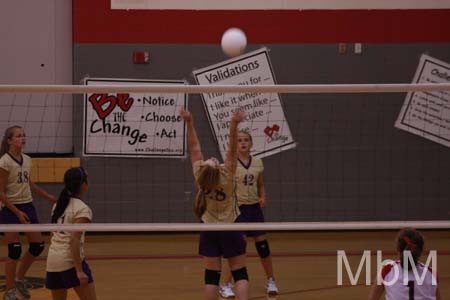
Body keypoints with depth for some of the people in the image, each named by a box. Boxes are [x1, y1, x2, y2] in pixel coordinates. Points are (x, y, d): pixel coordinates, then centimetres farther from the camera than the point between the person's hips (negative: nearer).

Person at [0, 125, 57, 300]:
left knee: (38, 245, 6)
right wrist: (17, 212, -19)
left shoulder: (27, 160, 6)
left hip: (27, 207, 7)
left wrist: (48, 197, 25)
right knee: (14, 251, -7)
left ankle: (20, 279, 26)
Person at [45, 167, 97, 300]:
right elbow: (74, 241, -17)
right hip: (71, 260, -8)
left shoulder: (58, 205, 13)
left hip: (52, 260, 8)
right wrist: (79, 271, -19)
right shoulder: (82, 209, -10)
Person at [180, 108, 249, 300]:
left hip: (209, 230, 2)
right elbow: (232, 149, -28)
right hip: (230, 229, -2)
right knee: (240, 274, 2)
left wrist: (189, 122, -12)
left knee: (211, 276, 3)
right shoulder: (227, 175, -22)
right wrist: (234, 125, -41)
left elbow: (194, 148, -10)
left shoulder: (200, 177, -15)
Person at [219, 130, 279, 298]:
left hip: (254, 208, 4)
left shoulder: (258, 163, 6)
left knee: (263, 246, 6)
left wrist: (263, 197, -2)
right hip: (237, 208, -4)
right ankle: (226, 286, 2)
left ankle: (271, 281, 22)